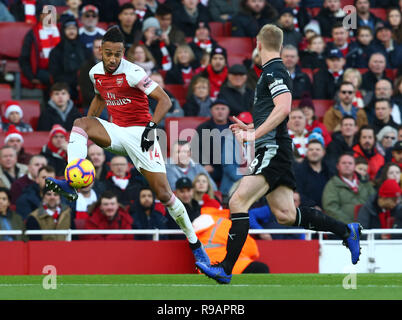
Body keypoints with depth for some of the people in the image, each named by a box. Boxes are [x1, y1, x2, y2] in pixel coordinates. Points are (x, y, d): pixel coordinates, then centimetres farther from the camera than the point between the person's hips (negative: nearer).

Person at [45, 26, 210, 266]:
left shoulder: (133, 73, -16)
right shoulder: (96, 73, 3)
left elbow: (165, 100, -18)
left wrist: (151, 126, -30)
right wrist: (89, 123, 19)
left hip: (139, 134, -5)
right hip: (116, 132, 5)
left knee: (164, 194, -10)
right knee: (80, 123, -22)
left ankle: (195, 245, 5)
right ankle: (71, 182, -35)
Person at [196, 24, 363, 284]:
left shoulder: (274, 72, -9)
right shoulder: (273, 72, 22)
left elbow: (283, 108, -24)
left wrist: (255, 135, -26)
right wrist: (252, 127, 35)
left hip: (273, 149, -10)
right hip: (274, 152, 10)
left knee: (238, 202, -17)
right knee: (286, 215, 7)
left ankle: (226, 269, -21)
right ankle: (346, 231, 15)